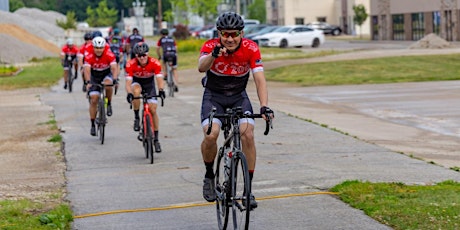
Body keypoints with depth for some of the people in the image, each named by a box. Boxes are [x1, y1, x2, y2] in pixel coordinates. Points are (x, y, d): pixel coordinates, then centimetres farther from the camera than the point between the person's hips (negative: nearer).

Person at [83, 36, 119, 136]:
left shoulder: (109, 55, -25)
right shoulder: (89, 56, -24)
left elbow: (114, 68, -34)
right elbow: (87, 69, -33)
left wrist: (115, 80, -50)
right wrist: (88, 82, -50)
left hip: (107, 74, -1)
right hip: (94, 76, 1)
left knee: (108, 84, -36)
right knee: (93, 100, -9)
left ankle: (109, 104, -10)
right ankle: (93, 125, 2)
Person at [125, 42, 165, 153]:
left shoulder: (155, 63, -27)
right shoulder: (131, 64, -28)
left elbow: (159, 79, -34)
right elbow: (128, 82, -34)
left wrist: (161, 90, -54)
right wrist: (129, 93, -53)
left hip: (149, 84, 1)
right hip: (136, 82, -1)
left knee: (153, 109, -11)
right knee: (136, 90, -37)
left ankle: (156, 139, -1)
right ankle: (136, 118, -19)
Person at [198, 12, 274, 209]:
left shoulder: (251, 49, -18)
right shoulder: (210, 46, -20)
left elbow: (259, 79, -24)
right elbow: (201, 67, -40)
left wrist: (264, 106, -39)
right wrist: (214, 55, -62)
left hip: (239, 96, 1)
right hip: (213, 96, -1)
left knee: (248, 135, -20)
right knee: (211, 135, -25)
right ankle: (209, 175, 4)